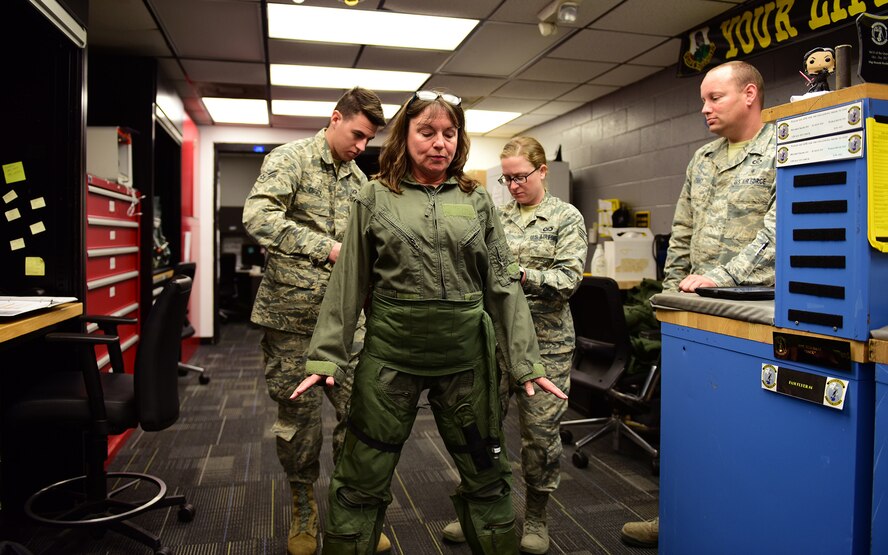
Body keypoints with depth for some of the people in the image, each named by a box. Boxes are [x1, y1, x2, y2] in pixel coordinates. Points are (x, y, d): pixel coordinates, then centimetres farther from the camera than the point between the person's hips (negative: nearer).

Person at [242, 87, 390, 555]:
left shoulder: (359, 178, 13)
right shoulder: (290, 159, -5)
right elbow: (258, 217, -22)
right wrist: (325, 248, -29)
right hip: (291, 313, -4)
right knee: (297, 415, 7)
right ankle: (303, 511, 27)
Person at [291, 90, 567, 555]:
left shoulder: (478, 202, 6)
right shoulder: (374, 198, 3)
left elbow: (502, 285, 4)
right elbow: (347, 285, 2)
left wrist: (526, 361, -1)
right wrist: (326, 356, -4)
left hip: (466, 355, 2)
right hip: (390, 353, -1)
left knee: (486, 473, 14)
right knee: (362, 478, 9)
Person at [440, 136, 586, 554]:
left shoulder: (567, 218, 0)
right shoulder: (498, 217, 11)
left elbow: (569, 279, -10)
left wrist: (520, 275, -22)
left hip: (544, 342, -3)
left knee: (540, 430, 4)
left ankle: (536, 517, 24)